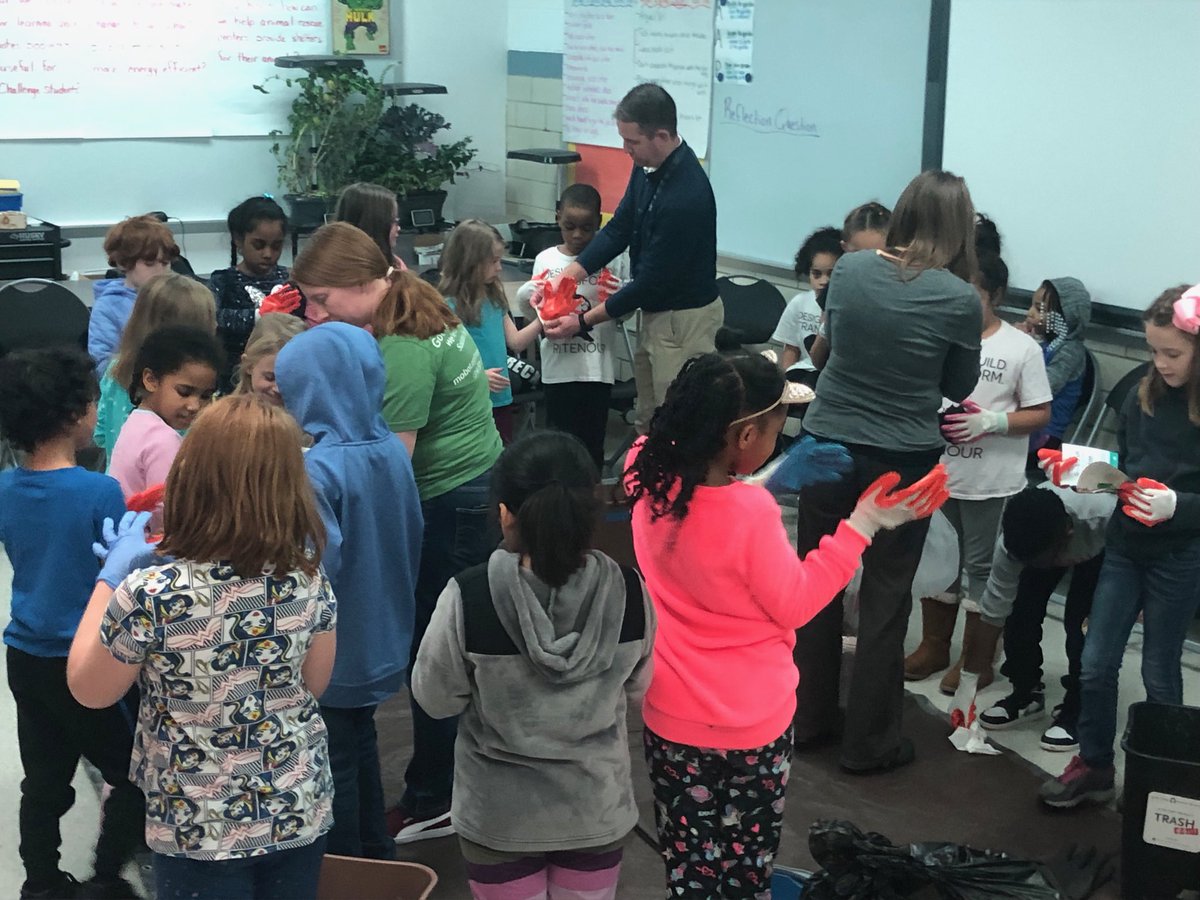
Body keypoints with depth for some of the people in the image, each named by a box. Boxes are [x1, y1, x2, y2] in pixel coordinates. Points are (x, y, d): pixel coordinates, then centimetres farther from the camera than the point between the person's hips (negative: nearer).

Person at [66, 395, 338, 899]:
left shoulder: (150, 593, -24)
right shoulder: (308, 577, -13)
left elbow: (87, 690, -6)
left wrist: (111, 577, 0)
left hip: (201, 831, -3)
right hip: (302, 811, 3)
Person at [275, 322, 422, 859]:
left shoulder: (318, 468, -26)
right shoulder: (392, 450, -3)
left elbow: (318, 567, -28)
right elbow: (411, 539, 7)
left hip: (332, 652, -7)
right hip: (381, 639, 7)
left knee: (335, 765, 9)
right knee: (363, 747, 23)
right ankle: (379, 862, 37)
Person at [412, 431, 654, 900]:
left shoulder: (468, 598, -26)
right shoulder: (628, 592, -18)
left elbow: (436, 698, -11)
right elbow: (635, 688, -1)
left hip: (500, 813, -1)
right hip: (597, 806, 2)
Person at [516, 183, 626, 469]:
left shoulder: (611, 259, -2)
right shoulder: (546, 260, 2)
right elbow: (538, 318, 7)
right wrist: (532, 302, -14)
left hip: (598, 367, -1)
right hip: (559, 367, 1)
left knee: (593, 441, 6)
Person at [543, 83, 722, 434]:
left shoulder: (685, 197, -28)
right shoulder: (648, 167, -2)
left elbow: (652, 281, -22)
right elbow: (619, 228, 7)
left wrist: (584, 322, -16)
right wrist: (566, 276, -6)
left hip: (685, 319, -9)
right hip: (657, 312, 9)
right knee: (647, 422, 16)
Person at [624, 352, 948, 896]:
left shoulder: (651, 474, -14)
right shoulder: (750, 513, -30)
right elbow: (794, 604, -15)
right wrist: (863, 525, -12)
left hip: (670, 716, 5)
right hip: (751, 725, -4)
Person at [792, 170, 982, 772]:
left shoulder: (849, 270, -5)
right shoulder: (960, 299, -13)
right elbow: (959, 387, 1)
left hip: (827, 445, 3)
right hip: (902, 459, -3)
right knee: (885, 602, 10)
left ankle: (809, 718, 31)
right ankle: (868, 742, 20)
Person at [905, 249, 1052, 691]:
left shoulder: (1022, 348, -8)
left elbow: (1040, 413, -6)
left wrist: (990, 422, -20)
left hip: (992, 483, -4)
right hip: (937, 472, 4)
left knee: (984, 567, 8)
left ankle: (977, 660, 22)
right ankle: (934, 647, 33)